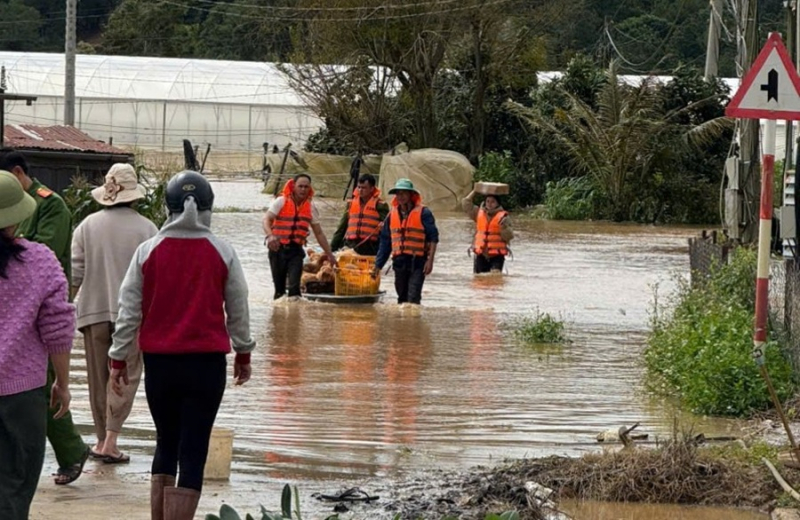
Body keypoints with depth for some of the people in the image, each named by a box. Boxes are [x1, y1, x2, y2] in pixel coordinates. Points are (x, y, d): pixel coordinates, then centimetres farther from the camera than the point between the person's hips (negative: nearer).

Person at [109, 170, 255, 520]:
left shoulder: (148, 251, -2)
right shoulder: (222, 253, -3)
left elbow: (129, 310, 1)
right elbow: (238, 310, 6)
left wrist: (118, 359, 9)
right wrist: (243, 353, 20)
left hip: (159, 360, 2)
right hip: (207, 361, -2)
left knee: (166, 444, 17)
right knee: (193, 452, 0)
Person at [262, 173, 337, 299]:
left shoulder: (310, 207, 6)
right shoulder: (281, 202, -4)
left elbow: (319, 233, 14)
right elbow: (266, 220, -16)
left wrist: (329, 254, 15)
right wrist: (270, 235, -37)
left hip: (296, 250, 1)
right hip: (278, 249, -1)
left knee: (294, 286, -15)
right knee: (279, 287, 6)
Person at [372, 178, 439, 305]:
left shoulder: (423, 213, -5)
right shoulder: (392, 215, 12)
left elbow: (433, 238, -7)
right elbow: (385, 242, 16)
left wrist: (430, 260, -15)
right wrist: (378, 265, 15)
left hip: (417, 262, -6)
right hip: (399, 262, 6)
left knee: (413, 298, -16)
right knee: (402, 298, 13)